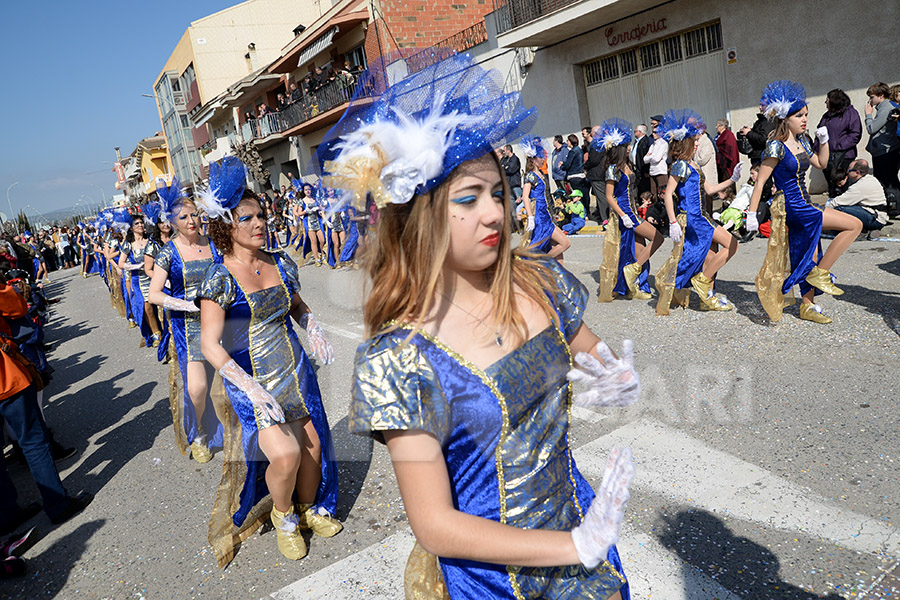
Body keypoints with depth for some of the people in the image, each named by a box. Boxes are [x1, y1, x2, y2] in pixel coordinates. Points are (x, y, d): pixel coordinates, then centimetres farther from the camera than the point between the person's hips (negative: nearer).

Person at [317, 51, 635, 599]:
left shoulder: (539, 282, -10)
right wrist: (580, 545, -23)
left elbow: (594, 358, 8)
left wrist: (622, 382, -15)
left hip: (576, 511, 4)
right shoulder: (397, 358, -23)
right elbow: (435, 525, -20)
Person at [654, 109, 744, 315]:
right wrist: (673, 222, -21)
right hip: (691, 218, -9)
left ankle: (708, 299, 15)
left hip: (700, 216, 9)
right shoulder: (681, 165, -11)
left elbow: (708, 189, 22)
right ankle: (702, 281, -1)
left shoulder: (693, 165, 16)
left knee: (711, 257, 9)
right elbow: (668, 194, -17)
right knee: (731, 244, -9)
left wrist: (732, 179, 16)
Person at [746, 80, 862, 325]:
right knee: (854, 225, -13)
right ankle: (820, 273, -4)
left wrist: (824, 141, 7)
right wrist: (751, 213, -17)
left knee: (810, 256, 13)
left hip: (803, 206, 8)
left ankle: (808, 306, 24)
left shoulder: (802, 141, 9)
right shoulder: (776, 147, -15)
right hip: (791, 206, -8)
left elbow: (821, 163, 23)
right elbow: (760, 181, -15)